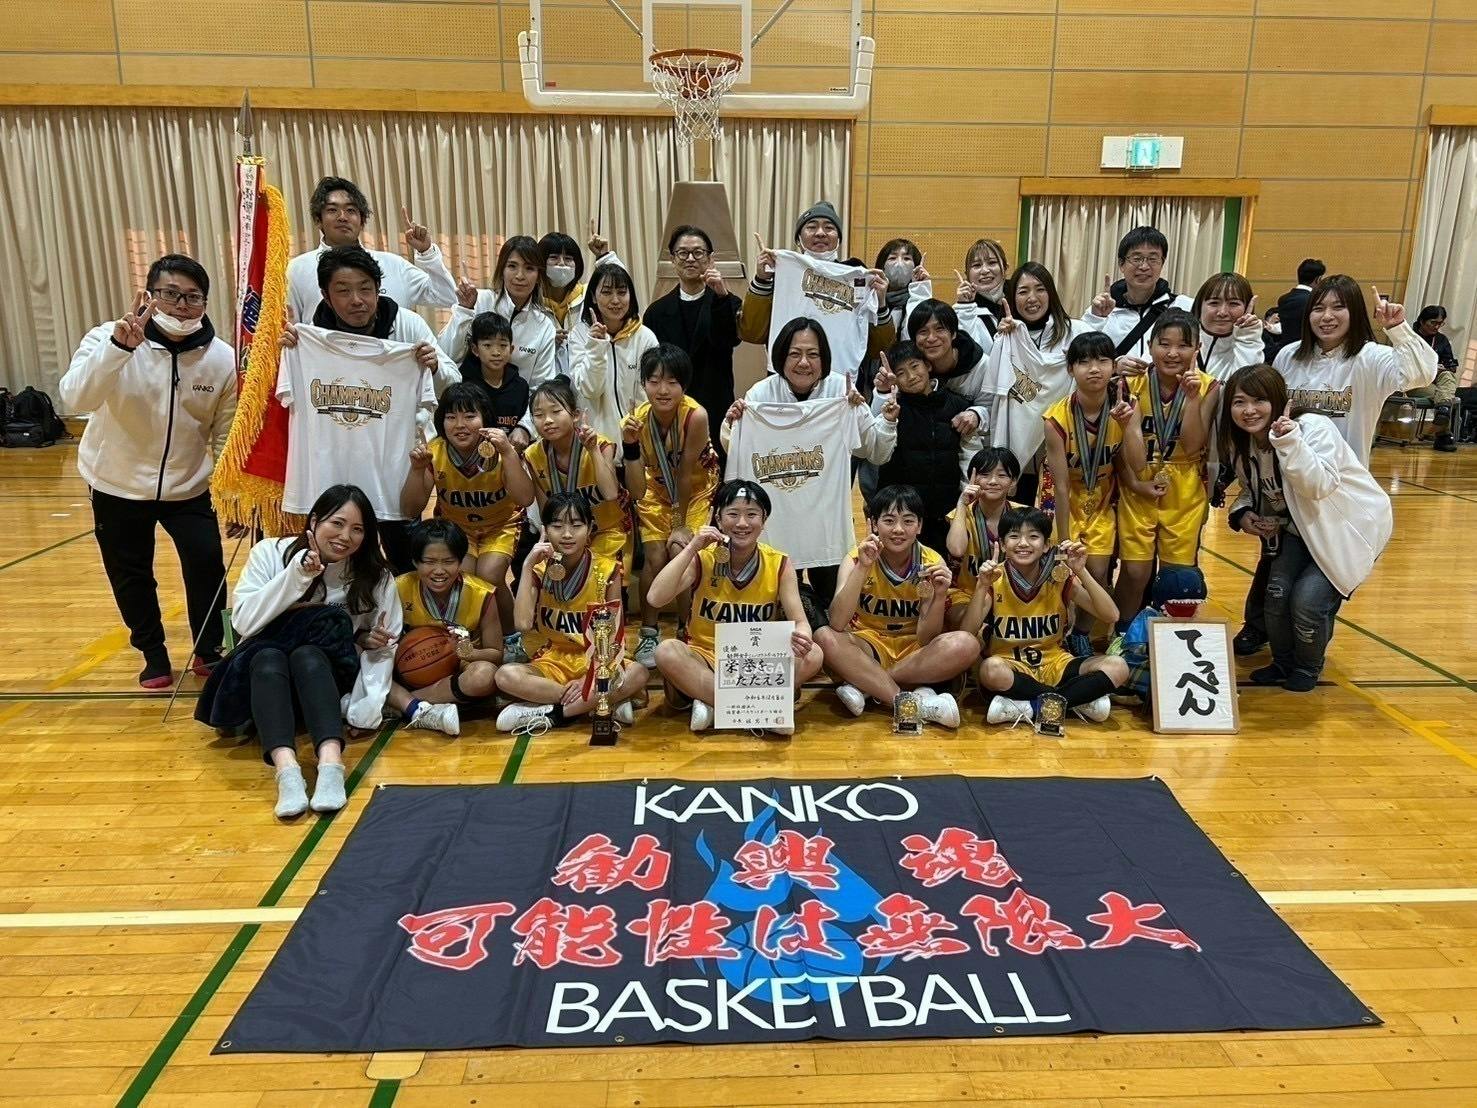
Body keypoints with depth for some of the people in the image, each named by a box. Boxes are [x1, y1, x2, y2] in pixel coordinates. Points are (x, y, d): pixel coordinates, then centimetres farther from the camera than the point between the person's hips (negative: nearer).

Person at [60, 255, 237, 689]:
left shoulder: (221, 359, -12)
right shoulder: (108, 338, -17)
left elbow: (226, 436, -3)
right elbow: (76, 398, -34)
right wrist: (120, 345, -47)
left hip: (188, 487, 0)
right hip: (118, 486, 0)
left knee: (208, 565, -8)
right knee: (130, 576, 11)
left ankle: (208, 651, 16)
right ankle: (153, 653, 34)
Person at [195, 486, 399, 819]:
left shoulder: (376, 576, -4)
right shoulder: (271, 552, -4)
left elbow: (384, 645, -7)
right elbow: (243, 621, -12)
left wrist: (366, 710, -20)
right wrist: (297, 574, -22)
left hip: (326, 677, 0)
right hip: (263, 669, 0)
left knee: (307, 655, -34)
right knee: (269, 658, -35)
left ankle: (331, 763, -57)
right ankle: (286, 770, -57)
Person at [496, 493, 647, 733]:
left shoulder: (607, 571, -4)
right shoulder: (539, 570, -2)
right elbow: (523, 623, -17)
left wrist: (594, 675, -18)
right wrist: (527, 566, -17)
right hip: (550, 663, 1)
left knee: (637, 674, -32)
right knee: (506, 675, -30)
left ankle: (549, 714, -22)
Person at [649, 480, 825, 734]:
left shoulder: (779, 564, -5)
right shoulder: (702, 559, -8)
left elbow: (800, 621, -11)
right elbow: (656, 599, -22)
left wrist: (802, 637, -36)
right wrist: (691, 548, -23)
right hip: (705, 658, -1)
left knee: (812, 655, -26)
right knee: (666, 651, -32)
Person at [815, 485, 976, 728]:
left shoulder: (931, 562, -10)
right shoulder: (857, 558, -12)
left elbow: (926, 638, -13)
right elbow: (837, 623, -27)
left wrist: (939, 596, -31)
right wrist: (862, 568, -34)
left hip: (914, 651, 1)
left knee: (966, 644, -27)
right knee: (825, 637, -31)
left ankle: (864, 685, -21)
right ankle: (915, 703, -29)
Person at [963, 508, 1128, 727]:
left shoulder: (1060, 575, -3)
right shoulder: (994, 578, -7)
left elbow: (1111, 616, -12)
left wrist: (1082, 572, -22)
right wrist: (982, 587, -29)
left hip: (1055, 664, 2)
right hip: (1010, 666, -2)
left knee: (1117, 667, -21)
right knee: (991, 669, -38)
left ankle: (1030, 707, -19)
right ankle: (1079, 700, -19)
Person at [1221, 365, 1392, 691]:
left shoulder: (1315, 428, -26)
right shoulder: (1241, 444, -6)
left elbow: (1320, 486, -37)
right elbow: (1252, 490, 10)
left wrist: (1290, 442, -47)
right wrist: (1243, 513, -11)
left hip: (1351, 527, -6)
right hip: (1302, 527, 6)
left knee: (1308, 600, -16)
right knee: (1277, 592, -10)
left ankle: (1308, 669, 14)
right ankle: (1283, 664, 17)